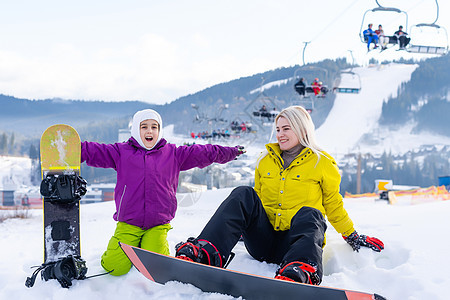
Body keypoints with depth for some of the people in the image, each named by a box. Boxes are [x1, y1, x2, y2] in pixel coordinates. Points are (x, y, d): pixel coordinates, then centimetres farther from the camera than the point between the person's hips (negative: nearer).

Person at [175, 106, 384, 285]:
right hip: (263, 241, 3)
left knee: (309, 214, -36)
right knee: (244, 195, -22)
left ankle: (300, 271, -69)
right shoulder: (266, 160, 16)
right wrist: (241, 227, 23)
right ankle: (204, 254, -46)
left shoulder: (322, 163, 6)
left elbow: (333, 205, 15)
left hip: (298, 239, -3)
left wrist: (352, 236, 14)